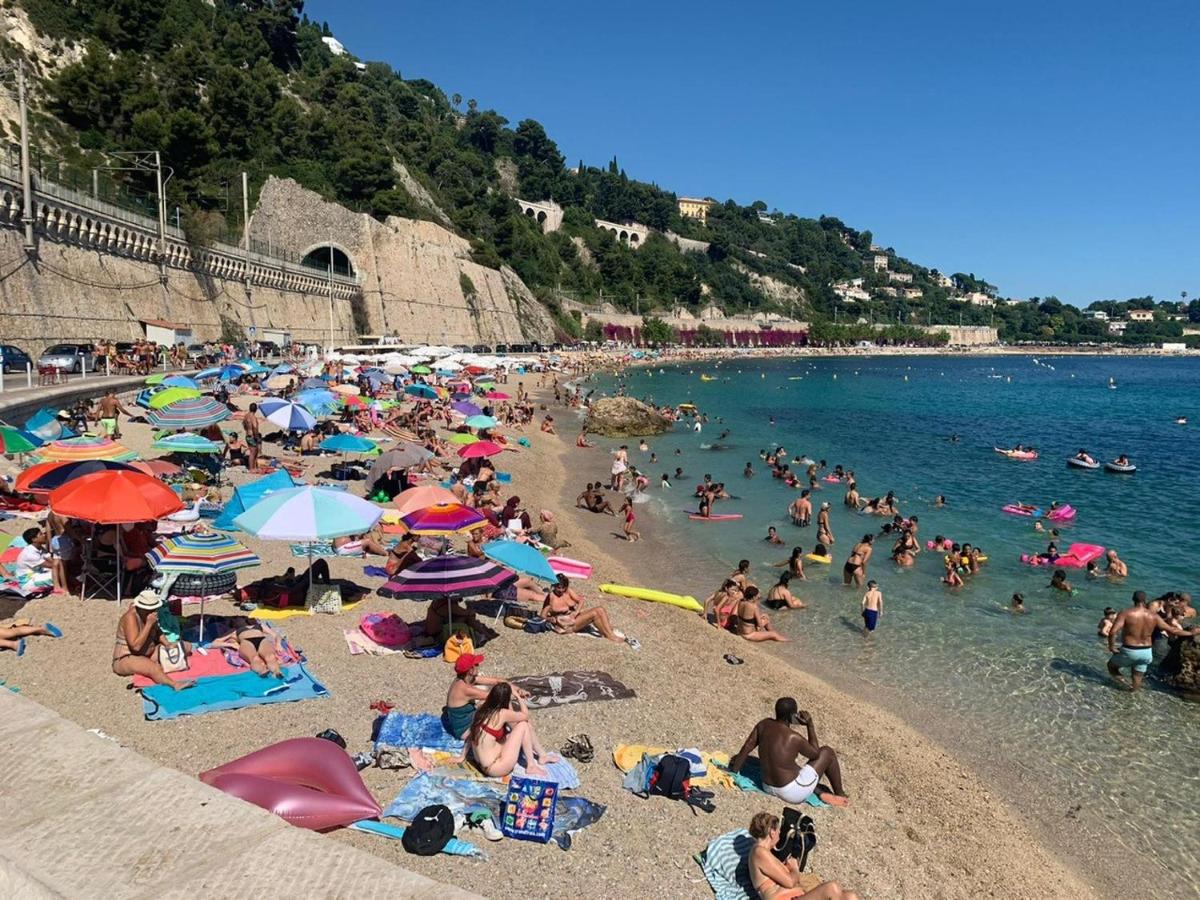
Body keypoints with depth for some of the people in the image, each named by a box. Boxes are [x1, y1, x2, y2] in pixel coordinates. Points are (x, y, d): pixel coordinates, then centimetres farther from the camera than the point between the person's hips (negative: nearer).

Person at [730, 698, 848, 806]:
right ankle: (840, 794, 25)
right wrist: (810, 725, -2)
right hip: (792, 793, -6)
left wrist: (734, 770, 15)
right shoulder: (794, 738, -23)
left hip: (769, 788, 6)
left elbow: (746, 748, 2)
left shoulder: (764, 725, -7)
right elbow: (815, 754, -3)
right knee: (827, 752, 9)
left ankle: (820, 792, 29)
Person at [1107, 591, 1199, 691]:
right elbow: (1172, 630, 7)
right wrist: (1191, 633, 23)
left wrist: (1111, 646, -9)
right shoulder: (1154, 616, -3)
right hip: (1146, 652, 4)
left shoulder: (1125, 613, -16)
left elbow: (1113, 632, -25)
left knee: (1111, 665, 20)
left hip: (1129, 651, -4)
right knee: (1137, 679, 21)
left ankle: (1120, 679, -3)